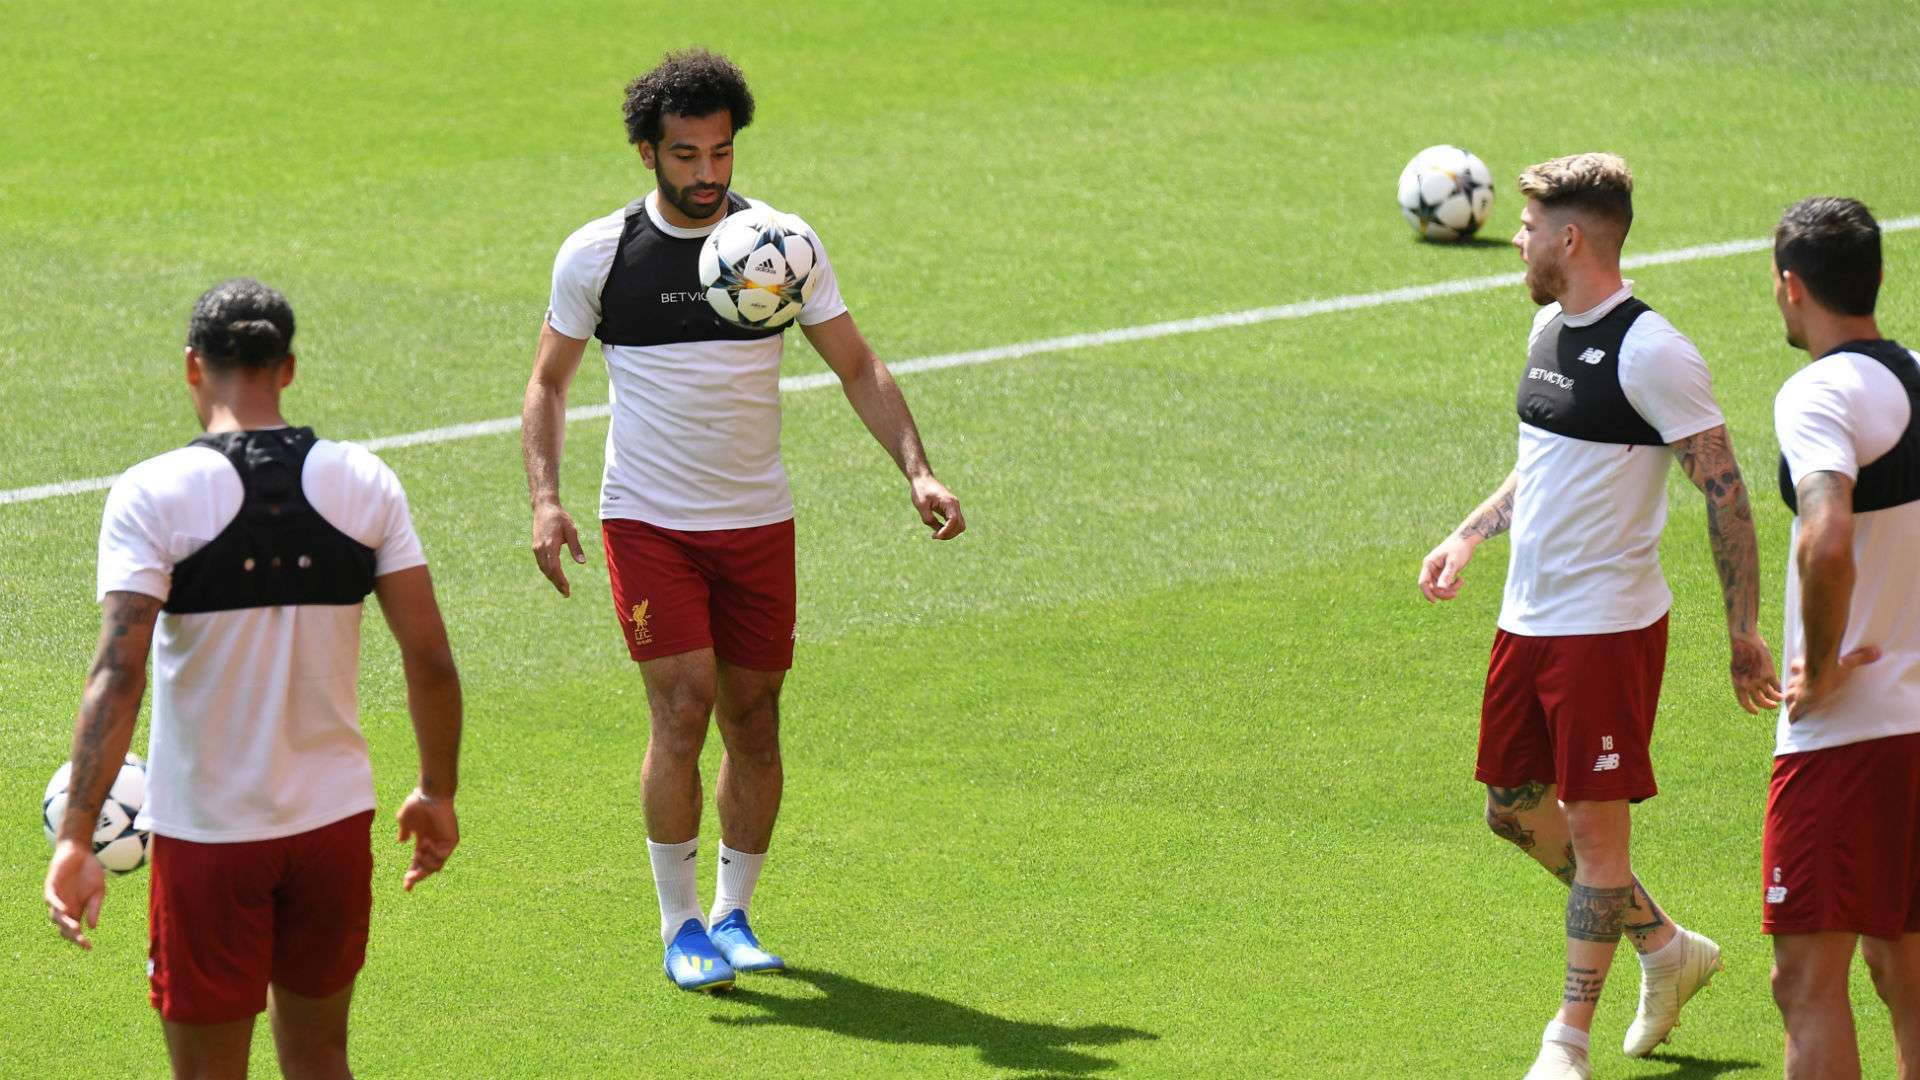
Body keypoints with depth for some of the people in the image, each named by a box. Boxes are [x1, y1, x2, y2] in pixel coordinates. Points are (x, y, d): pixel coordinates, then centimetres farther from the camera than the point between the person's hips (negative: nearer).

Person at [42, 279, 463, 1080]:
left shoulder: (152, 495, -12)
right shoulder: (364, 482, -2)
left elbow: (118, 676, -20)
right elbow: (431, 662, -2)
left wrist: (75, 839, -21)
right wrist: (437, 794, 12)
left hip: (206, 833, -3)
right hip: (335, 819, 3)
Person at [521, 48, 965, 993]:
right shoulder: (596, 255, -4)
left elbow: (856, 365, 3)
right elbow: (549, 381, 5)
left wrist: (917, 470, -10)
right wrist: (545, 499, -9)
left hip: (758, 523, 3)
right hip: (648, 522, -2)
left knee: (753, 723, 5)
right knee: (682, 711, -13)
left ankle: (732, 915, 21)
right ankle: (679, 927, -1)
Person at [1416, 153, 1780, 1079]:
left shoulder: (1651, 352, -17)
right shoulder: (1549, 327, 10)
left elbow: (1724, 490, -16)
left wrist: (1743, 632, -17)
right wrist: (1470, 535, 18)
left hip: (1609, 625, -9)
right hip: (1528, 619, 9)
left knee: (1594, 822, -3)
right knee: (1514, 809, 15)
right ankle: (1666, 946, 31)